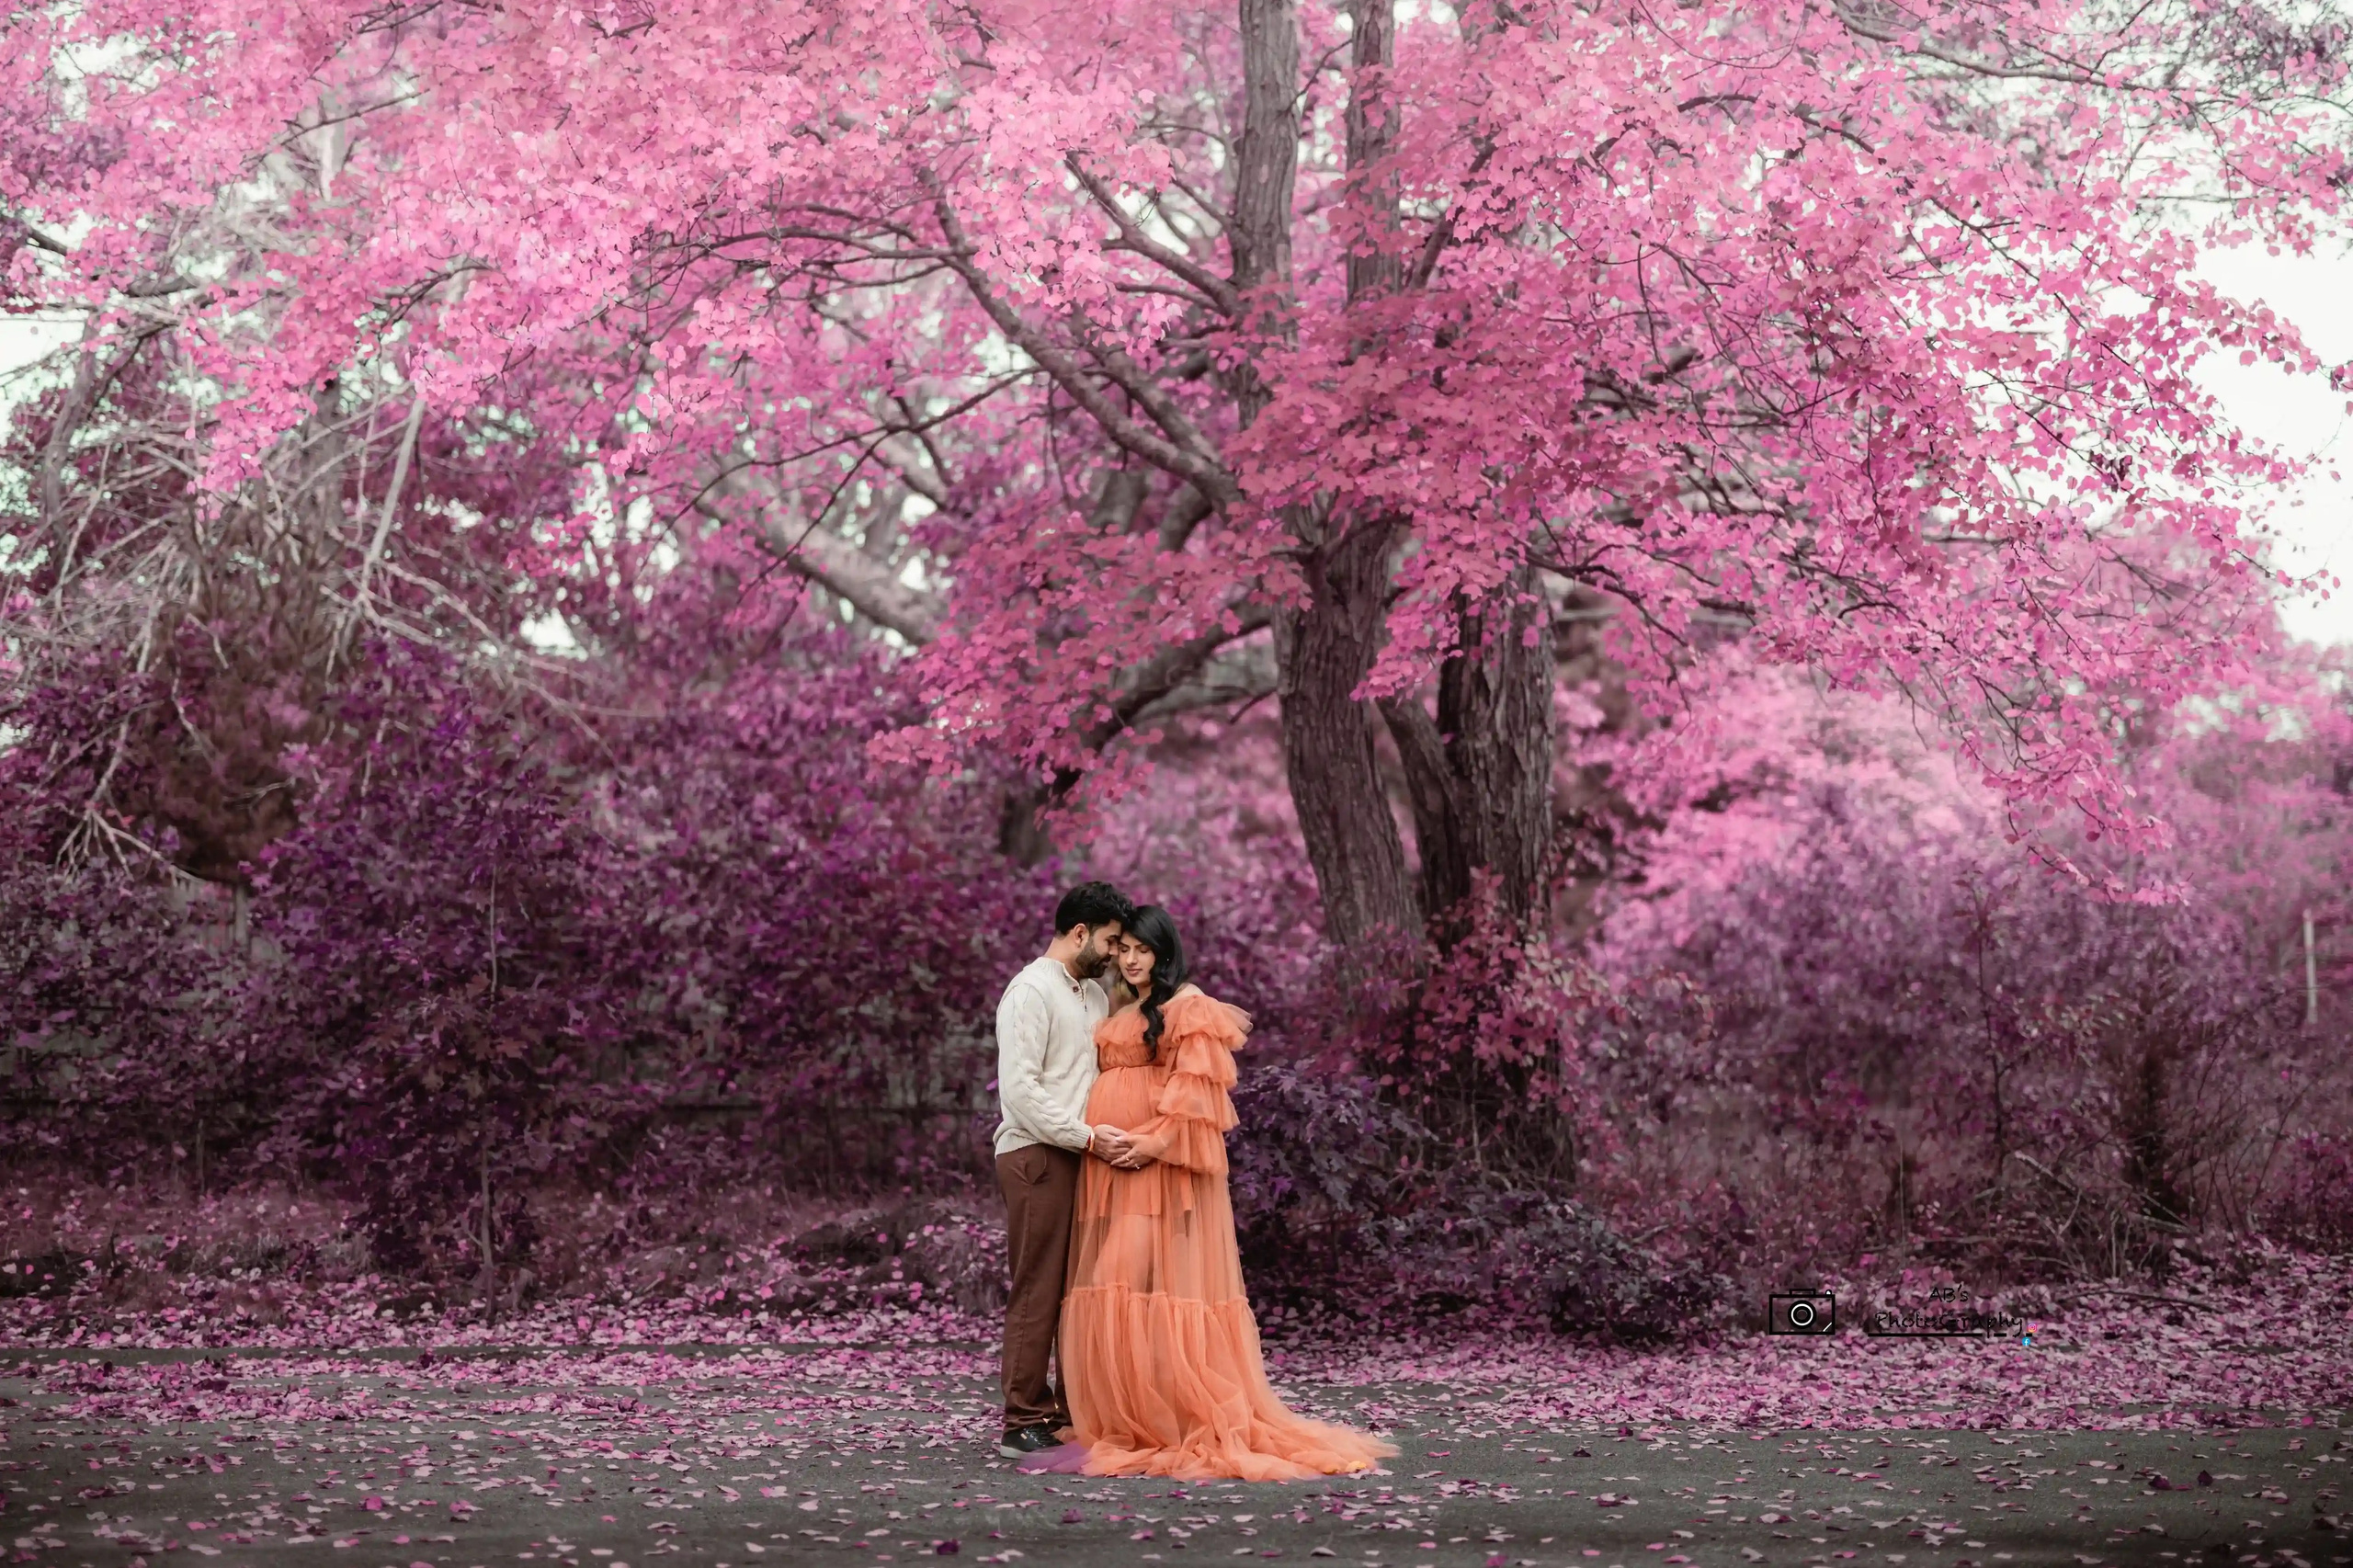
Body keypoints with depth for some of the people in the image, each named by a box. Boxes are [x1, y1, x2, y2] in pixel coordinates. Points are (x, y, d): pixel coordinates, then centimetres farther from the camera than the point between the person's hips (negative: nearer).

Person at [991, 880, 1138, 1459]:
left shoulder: (1095, 994, 19)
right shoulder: (1031, 992, -8)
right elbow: (1019, 1090, -16)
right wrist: (1088, 1136, -18)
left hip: (1081, 1156, 8)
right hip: (1036, 1156, -8)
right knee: (1036, 1291, -6)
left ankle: (1073, 1412, 14)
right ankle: (1023, 1423, -3)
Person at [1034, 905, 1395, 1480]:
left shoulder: (1189, 1008, -2)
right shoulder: (1119, 1012, 22)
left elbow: (1194, 1086, -10)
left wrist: (1154, 1139, -20)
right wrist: (1093, 1134, 1)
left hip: (1161, 1167, -8)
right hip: (1109, 1167, 8)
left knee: (1161, 1285, -12)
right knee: (1112, 1291, 3)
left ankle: (1185, 1425, -11)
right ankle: (1121, 1423, 5)